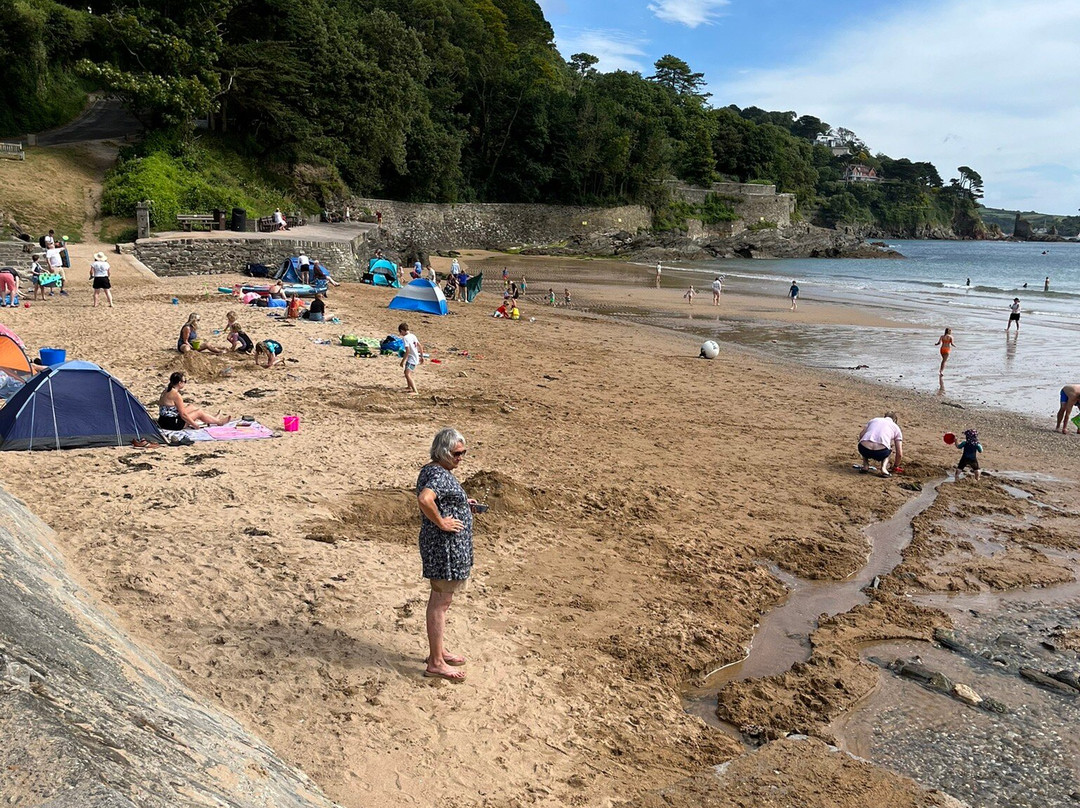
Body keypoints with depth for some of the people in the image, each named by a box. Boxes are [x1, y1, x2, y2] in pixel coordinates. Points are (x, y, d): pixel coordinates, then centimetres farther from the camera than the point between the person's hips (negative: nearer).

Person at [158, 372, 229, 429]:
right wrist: (194, 424, -8)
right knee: (199, 413, 4)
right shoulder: (176, 395, -23)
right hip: (172, 424, -10)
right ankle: (219, 422, 25)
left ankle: (213, 419, 36)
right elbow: (183, 415, -19)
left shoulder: (166, 391, 6)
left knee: (191, 408, 23)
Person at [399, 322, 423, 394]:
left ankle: (415, 391, -28)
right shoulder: (413, 335, 9)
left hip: (411, 358, -10)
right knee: (406, 372, 27)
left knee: (407, 374, -19)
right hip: (416, 358, 10)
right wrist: (421, 356, 23)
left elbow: (408, 350, -23)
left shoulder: (405, 338, -16)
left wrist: (403, 361, -18)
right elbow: (420, 346, 13)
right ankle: (409, 387, 45)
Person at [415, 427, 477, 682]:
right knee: (440, 602, -1)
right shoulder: (440, 475, -21)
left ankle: (438, 651, 34)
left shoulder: (432, 471, 11)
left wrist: (464, 505, 13)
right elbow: (424, 499, -40)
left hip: (444, 546, 11)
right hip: (444, 547, -11)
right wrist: (441, 522, -27)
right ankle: (436, 663, 8)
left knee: (439, 600, 20)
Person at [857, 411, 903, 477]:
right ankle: (884, 468, 9)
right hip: (880, 453, -2)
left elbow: (861, 436, 20)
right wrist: (895, 466, 39)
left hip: (863, 449, 2)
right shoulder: (896, 427, 24)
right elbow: (899, 454, 20)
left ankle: (865, 466, 17)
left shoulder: (873, 420, 29)